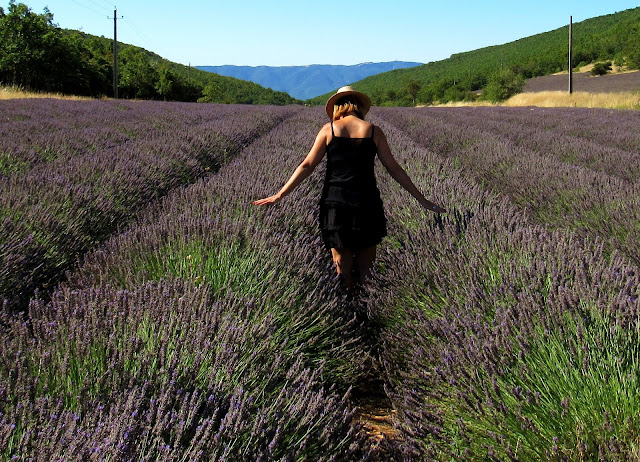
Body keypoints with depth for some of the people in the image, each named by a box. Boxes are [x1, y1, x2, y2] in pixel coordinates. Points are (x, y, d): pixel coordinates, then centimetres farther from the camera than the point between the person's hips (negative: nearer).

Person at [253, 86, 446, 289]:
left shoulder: (329, 129, 3)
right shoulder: (374, 131, 3)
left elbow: (307, 166, 1)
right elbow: (394, 169, 5)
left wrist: (279, 195, 8)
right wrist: (422, 199, 12)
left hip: (335, 202, 0)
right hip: (366, 203, 0)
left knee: (342, 263, 8)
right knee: (365, 269, 9)